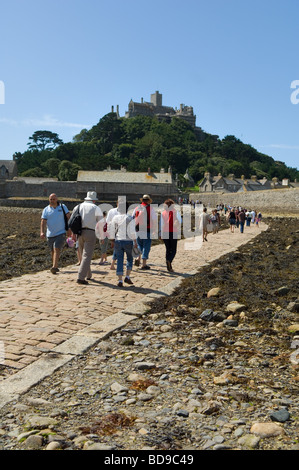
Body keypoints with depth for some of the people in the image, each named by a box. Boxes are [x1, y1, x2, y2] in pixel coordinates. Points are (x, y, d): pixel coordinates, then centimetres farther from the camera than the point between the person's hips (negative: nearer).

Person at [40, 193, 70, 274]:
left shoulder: (62, 207, 3)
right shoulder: (46, 210, 4)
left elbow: (68, 217, 4)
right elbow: (43, 221, -5)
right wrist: (42, 232, -19)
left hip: (61, 233, -3)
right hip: (50, 234, 3)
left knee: (57, 249, -16)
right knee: (53, 251, 11)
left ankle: (54, 267, -24)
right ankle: (55, 266, 26)